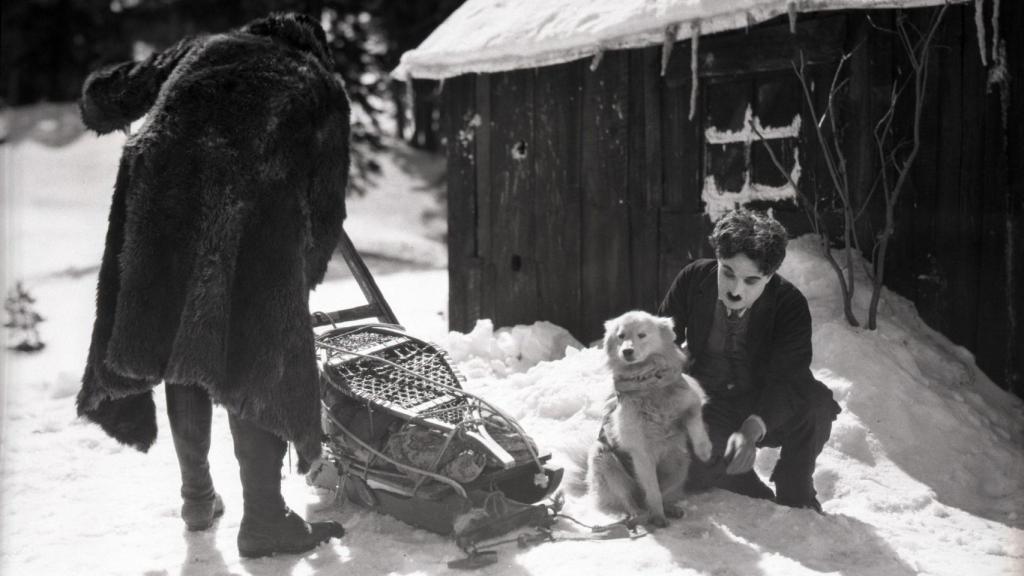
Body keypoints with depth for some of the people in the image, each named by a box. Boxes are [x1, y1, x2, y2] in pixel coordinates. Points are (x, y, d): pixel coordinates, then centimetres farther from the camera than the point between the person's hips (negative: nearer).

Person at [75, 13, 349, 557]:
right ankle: (264, 520, 11)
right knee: (257, 363, 8)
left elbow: (105, 94, 28)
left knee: (178, 341, 18)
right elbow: (325, 207, 19)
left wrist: (98, 113, 52)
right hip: (250, 215, -3)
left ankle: (198, 496, 32)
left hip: (156, 200, 3)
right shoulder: (322, 87, 22)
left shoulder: (205, 48, 27)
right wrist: (301, 280, 31)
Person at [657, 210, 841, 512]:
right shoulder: (693, 280, -14)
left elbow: (787, 381, -29)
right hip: (708, 412, 1)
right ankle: (757, 496, 0)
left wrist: (752, 430, -47)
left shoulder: (790, 306, -21)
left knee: (818, 403, -32)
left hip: (767, 414, 0)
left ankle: (795, 496, -7)